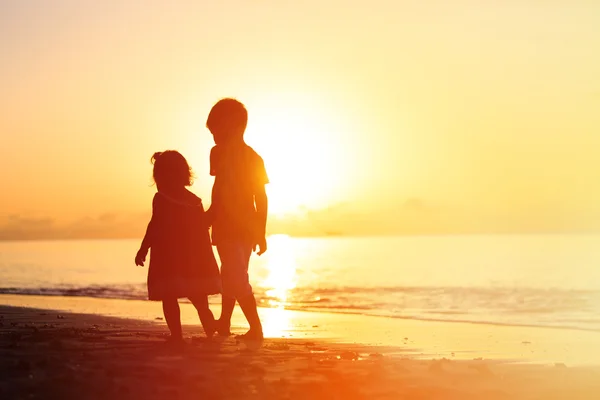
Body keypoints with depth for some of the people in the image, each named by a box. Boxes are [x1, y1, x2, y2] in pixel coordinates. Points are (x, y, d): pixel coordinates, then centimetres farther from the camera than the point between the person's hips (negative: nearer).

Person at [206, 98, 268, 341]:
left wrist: (206, 220, -9)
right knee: (232, 276, 20)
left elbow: (219, 192, -18)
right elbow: (261, 198, 9)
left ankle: (256, 327, -12)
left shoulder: (220, 152, -9)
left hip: (228, 227, -7)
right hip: (249, 227, 7)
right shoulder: (254, 157, 11)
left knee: (237, 279, -4)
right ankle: (224, 323, 33)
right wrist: (261, 233, 13)